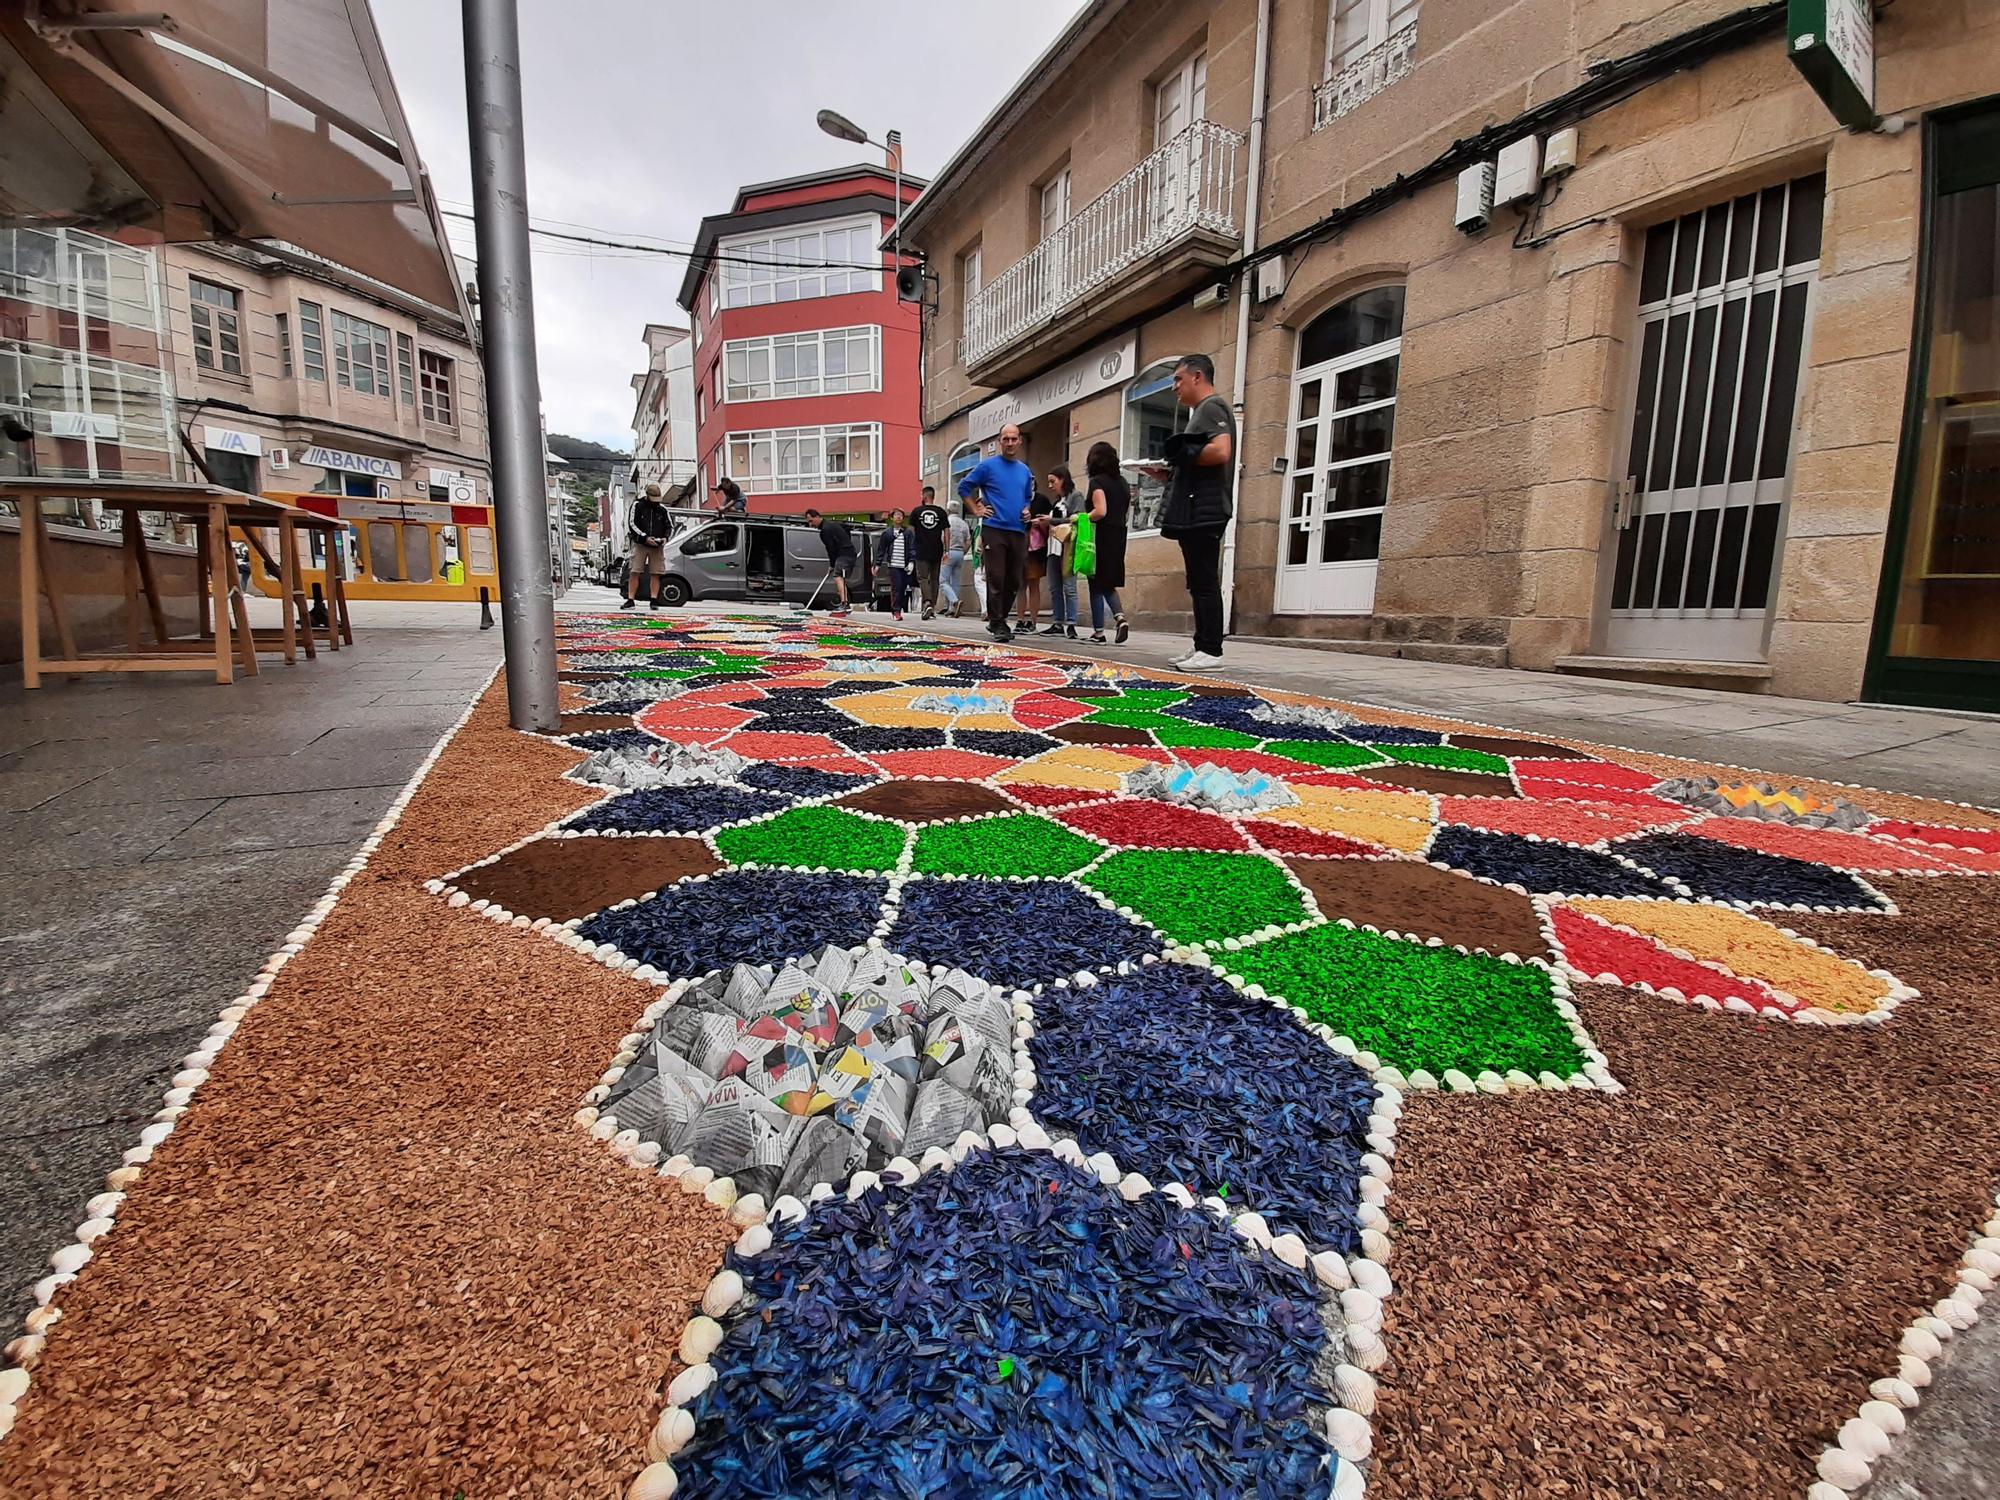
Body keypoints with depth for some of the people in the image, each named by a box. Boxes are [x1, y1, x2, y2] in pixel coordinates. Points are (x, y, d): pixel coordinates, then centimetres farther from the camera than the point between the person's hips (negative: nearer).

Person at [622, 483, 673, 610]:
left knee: (656, 574, -2)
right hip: (640, 545, -2)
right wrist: (645, 538, -15)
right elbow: (631, 525, -3)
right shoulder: (637, 507, 3)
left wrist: (665, 538, -6)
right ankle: (630, 600, -5)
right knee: (634, 572, -5)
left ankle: (654, 600, 2)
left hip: (657, 547, 2)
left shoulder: (662, 509, 10)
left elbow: (670, 526, 15)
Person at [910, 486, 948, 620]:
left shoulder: (917, 511, 0)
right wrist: (946, 551, 4)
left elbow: (911, 531, 3)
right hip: (936, 551, 2)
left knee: (923, 578, -1)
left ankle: (927, 603, -23)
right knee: (934, 579, 12)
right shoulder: (941, 512, 3)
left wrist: (913, 546, 13)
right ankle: (933, 606, 15)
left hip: (922, 551, -2)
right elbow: (946, 532, 1)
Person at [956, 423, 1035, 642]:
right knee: (996, 580, -6)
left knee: (1014, 581, 7)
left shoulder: (1025, 471, 15)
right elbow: (963, 487, 4)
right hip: (994, 530, -5)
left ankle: (998, 619, 20)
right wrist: (976, 510, -2)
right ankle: (997, 624, 0)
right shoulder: (987, 465, 0)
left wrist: (1027, 511, 10)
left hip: (1018, 532, 5)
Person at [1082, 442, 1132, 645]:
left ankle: (1098, 632, 3)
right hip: (1119, 537, 7)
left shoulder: (1096, 481, -9)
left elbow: (1100, 511, -19)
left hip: (1101, 537, -7)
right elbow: (1127, 512, 16)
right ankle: (1120, 617, -8)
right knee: (1109, 585, 15)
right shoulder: (1122, 482, 13)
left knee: (1096, 586, 1)